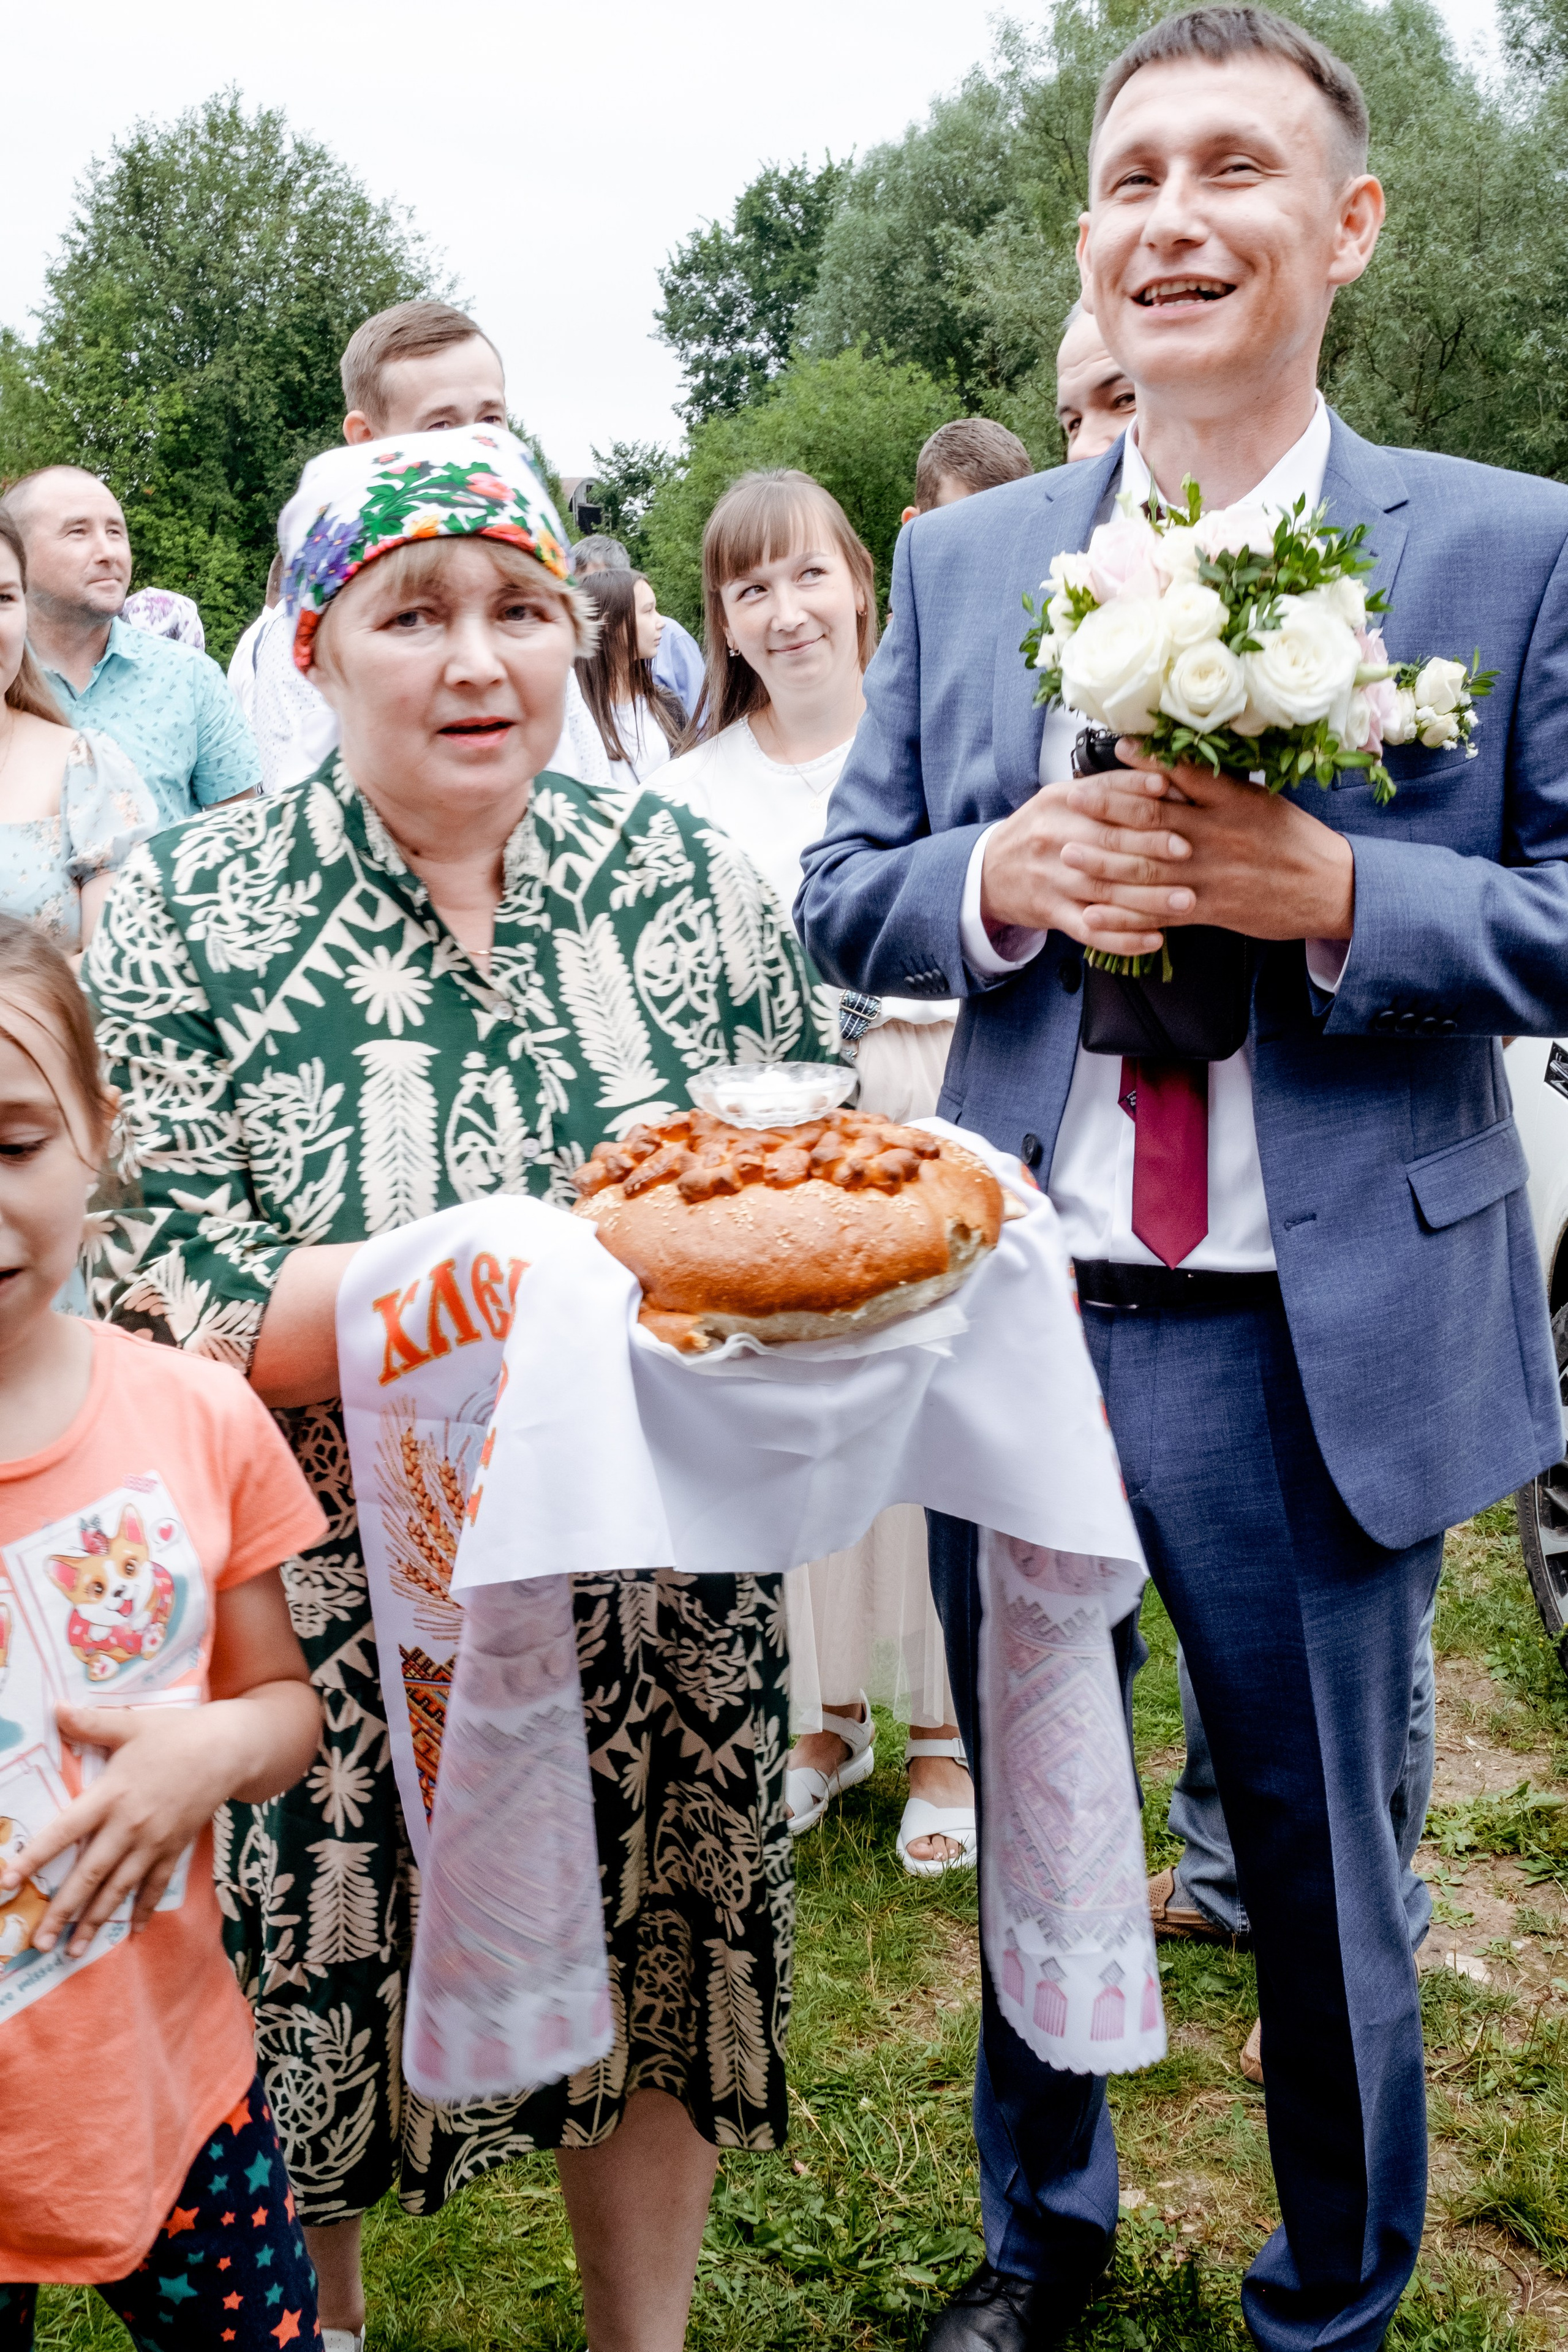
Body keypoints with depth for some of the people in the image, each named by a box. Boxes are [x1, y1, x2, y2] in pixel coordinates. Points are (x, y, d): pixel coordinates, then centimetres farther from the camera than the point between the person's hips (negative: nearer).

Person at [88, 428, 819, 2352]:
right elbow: (169, 1307, -17)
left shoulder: (679, 876, -1)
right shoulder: (192, 918, -10)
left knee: (658, 1977, 18)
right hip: (338, 1604, -2)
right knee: (313, 2041, 15)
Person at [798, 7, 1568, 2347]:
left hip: (1323, 1345, -2)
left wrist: (1328, 892, -21)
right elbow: (841, 897, 7)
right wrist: (1001, 876, -14)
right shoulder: (960, 559, 7)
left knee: (1323, 1875, 15)